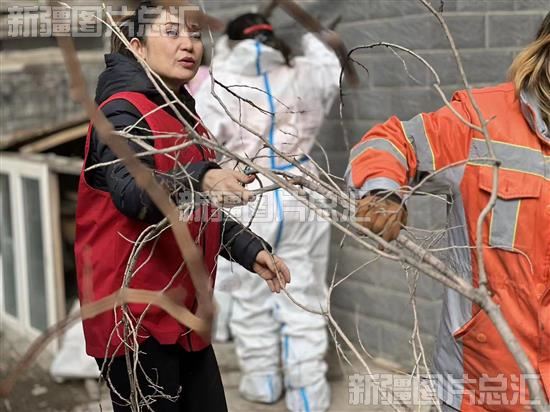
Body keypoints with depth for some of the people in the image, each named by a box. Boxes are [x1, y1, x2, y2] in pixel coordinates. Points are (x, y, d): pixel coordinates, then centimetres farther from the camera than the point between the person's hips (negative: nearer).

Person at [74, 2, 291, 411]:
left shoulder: (184, 116, 15)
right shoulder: (122, 113, -12)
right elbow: (133, 192, -32)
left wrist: (250, 250, 7)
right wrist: (200, 178, -48)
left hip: (183, 316, 9)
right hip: (136, 319, -9)